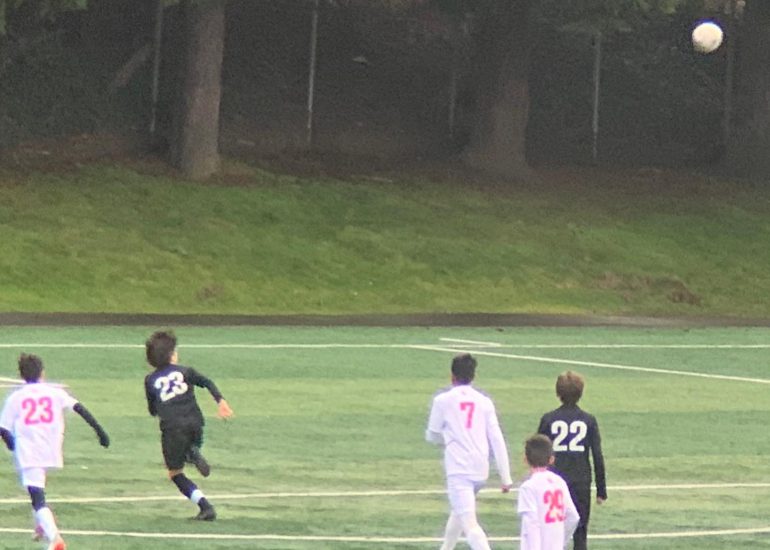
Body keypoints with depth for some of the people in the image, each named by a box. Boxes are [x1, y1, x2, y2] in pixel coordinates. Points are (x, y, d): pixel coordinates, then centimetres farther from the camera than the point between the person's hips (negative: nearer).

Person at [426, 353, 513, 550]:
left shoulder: (443, 400, 0)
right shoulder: (484, 401, 7)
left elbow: (432, 436, 11)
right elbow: (497, 440, 4)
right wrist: (506, 477, 5)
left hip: (458, 470, -5)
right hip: (481, 469, 5)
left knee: (469, 524, -14)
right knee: (457, 512, 29)